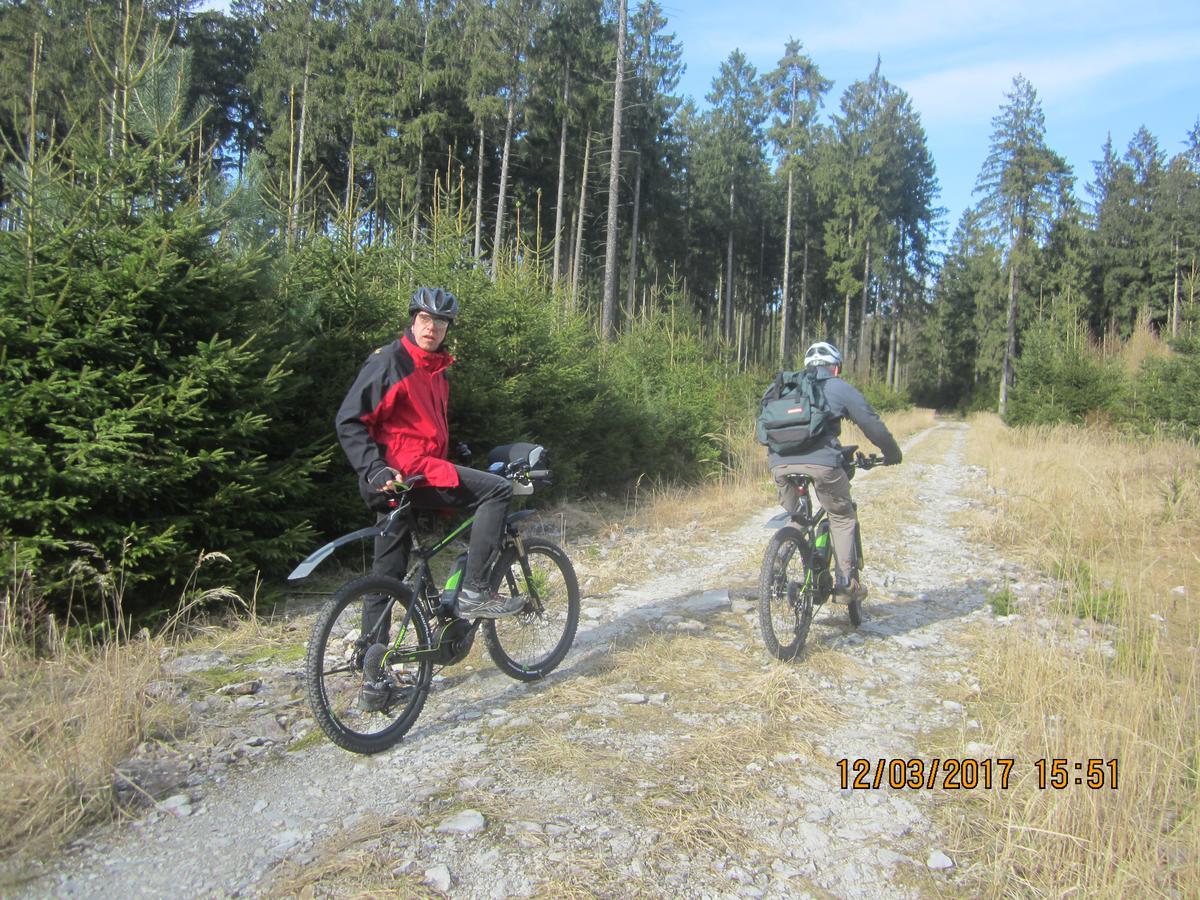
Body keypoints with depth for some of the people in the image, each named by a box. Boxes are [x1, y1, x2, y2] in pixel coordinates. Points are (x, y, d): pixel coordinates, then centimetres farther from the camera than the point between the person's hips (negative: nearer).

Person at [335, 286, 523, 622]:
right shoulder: (389, 361, -9)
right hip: (402, 475, -9)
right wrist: (375, 470, -23)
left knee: (388, 573, 13)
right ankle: (473, 592, -12)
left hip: (424, 471, 9)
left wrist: (457, 462, 24)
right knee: (498, 490, -14)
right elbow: (349, 421, -14)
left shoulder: (436, 369, 18)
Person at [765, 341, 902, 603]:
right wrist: (892, 454, 32)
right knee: (843, 519, 15)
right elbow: (872, 425, 16)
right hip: (820, 462, -4)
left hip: (780, 462, 4)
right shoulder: (840, 389, 14)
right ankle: (846, 584, 12)